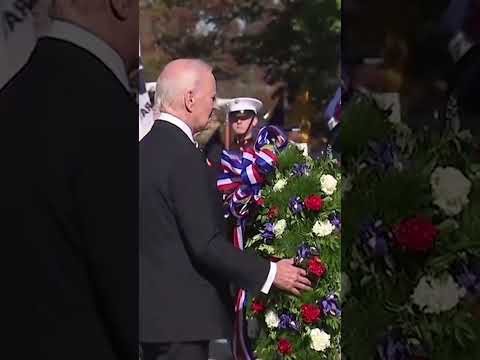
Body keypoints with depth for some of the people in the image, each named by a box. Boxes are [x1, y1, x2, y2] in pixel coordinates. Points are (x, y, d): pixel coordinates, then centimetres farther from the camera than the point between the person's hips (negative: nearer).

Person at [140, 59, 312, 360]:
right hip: (180, 312, -9)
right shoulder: (184, 155, -20)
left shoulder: (148, 146, 8)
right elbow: (205, 243, -21)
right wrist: (270, 273, -12)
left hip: (153, 307, 9)